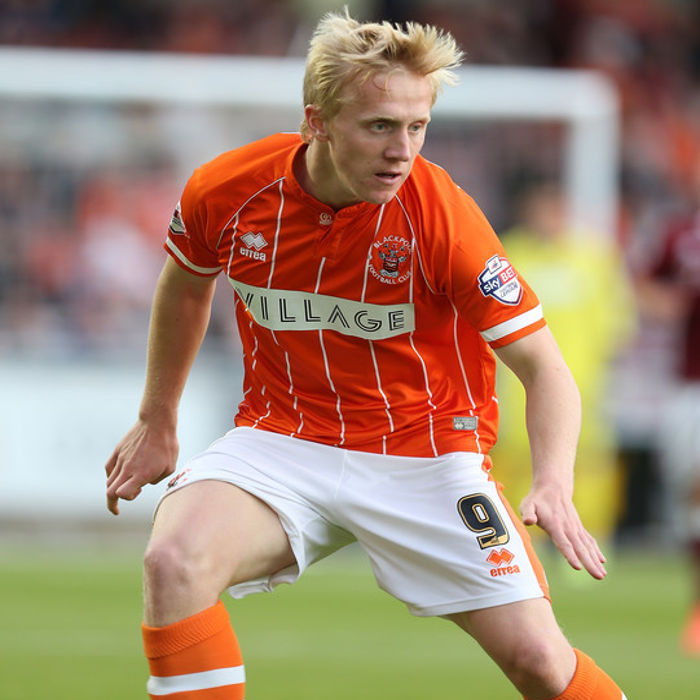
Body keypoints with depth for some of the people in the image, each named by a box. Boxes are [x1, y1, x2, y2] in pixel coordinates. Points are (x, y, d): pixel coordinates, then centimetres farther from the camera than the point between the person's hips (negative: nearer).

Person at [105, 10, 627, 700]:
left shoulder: (440, 214, -19)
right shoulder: (226, 191, -11)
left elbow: (544, 368, -15)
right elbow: (186, 284, 14)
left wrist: (554, 486, -33)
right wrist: (156, 422, 23)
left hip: (423, 447, -1)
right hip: (281, 438, 2)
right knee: (174, 562, -29)